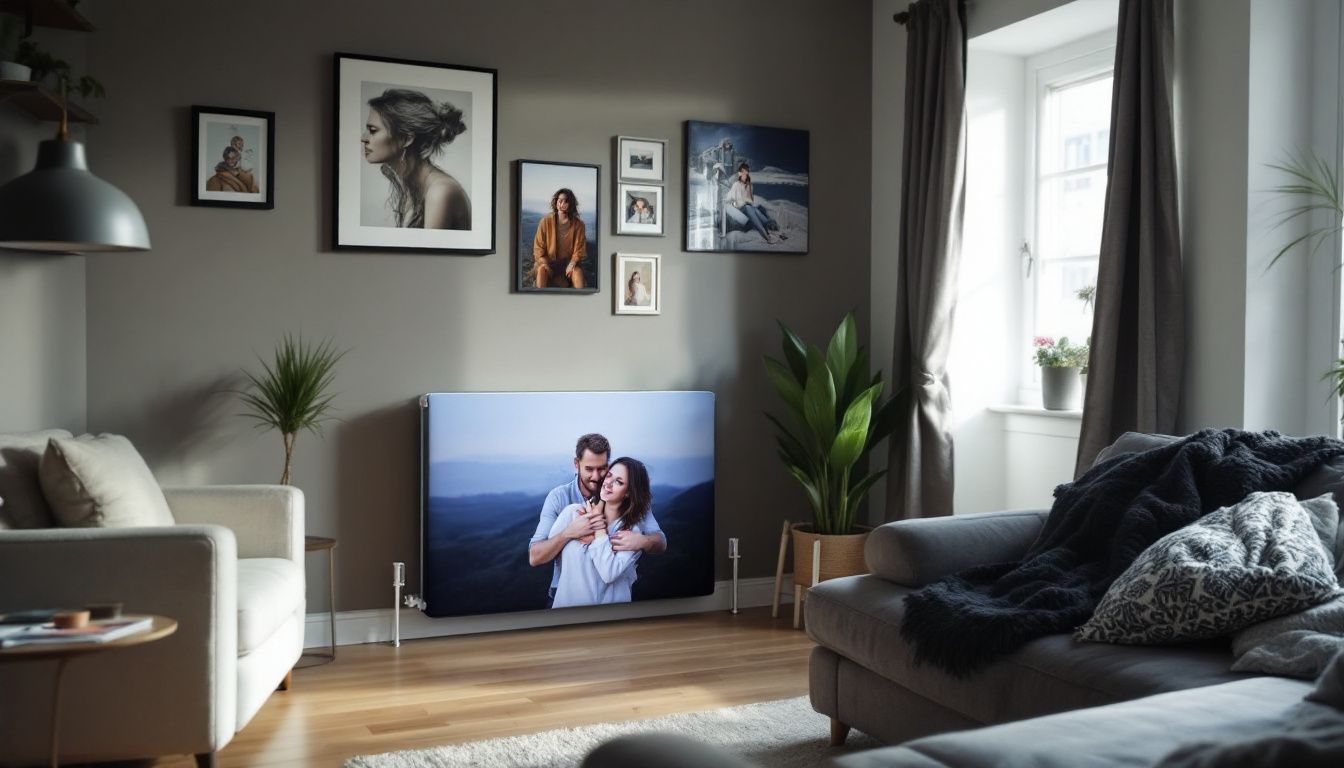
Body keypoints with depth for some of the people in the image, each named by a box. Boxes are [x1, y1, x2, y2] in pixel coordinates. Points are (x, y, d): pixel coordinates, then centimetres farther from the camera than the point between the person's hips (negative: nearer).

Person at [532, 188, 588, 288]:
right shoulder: (546, 221, -6)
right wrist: (545, 264, -18)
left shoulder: (578, 224, -5)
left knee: (577, 270, -32)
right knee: (542, 269, -33)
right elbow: (538, 247, -3)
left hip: (569, 261, 0)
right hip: (548, 260, 0)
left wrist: (572, 263, -19)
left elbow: (579, 249, 0)